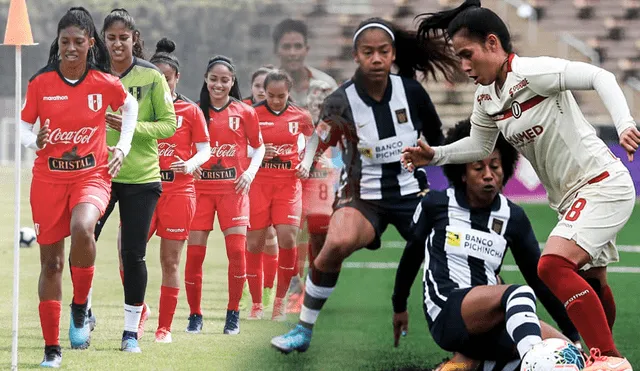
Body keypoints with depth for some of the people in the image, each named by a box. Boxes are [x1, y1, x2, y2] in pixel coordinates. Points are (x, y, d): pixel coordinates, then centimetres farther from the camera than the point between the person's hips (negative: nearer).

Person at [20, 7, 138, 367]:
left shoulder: (106, 83, -4)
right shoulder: (40, 84, -3)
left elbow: (131, 106, 16)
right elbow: (24, 124, 8)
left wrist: (123, 147, 9)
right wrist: (34, 141, -13)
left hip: (93, 174, -2)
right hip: (49, 178, 2)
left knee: (82, 228, -34)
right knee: (51, 262, 4)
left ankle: (80, 307, -10)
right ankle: (52, 347, 15)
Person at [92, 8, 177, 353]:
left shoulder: (151, 76, -3)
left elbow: (169, 124, -3)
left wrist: (132, 127, -18)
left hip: (141, 178, -2)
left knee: (133, 254, 0)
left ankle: (132, 329, 14)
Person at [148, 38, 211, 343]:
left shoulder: (190, 111, 5)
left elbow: (205, 149, 3)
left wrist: (191, 164, -17)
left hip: (178, 190, -1)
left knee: (170, 261, 2)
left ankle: (165, 327, 9)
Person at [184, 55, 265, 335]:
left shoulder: (244, 112, 4)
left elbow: (259, 147, 13)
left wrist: (250, 171, -2)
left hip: (233, 186, -1)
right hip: (201, 186, 1)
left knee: (237, 250, -9)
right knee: (194, 251, -5)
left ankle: (233, 313, 6)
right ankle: (195, 315, 8)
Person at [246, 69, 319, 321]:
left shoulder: (300, 116, 3)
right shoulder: (253, 115, -3)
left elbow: (312, 137, 22)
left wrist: (306, 162, 7)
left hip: (289, 182, 1)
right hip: (258, 182, 0)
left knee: (287, 237, -14)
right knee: (254, 242, 0)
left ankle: (280, 300, 3)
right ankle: (256, 304, 13)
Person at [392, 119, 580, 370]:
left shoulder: (513, 217, 10)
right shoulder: (436, 205, 3)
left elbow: (538, 278, 14)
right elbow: (412, 254, 19)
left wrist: (572, 333, 11)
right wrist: (399, 306, 28)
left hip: (490, 325, 5)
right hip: (446, 316, -5)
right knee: (519, 293, -34)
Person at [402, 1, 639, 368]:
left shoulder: (532, 73, -19)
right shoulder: (486, 96, 7)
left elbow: (600, 77, -22)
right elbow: (480, 145, 22)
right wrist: (434, 155, 8)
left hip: (603, 183, -10)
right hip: (572, 198, 10)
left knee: (553, 266, -24)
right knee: (590, 281, 21)